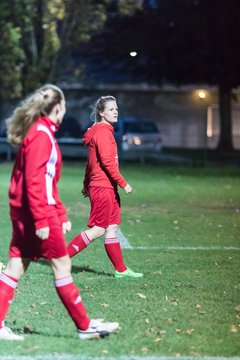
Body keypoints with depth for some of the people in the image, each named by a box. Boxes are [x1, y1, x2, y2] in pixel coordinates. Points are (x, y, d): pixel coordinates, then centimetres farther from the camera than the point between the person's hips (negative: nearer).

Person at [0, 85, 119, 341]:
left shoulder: (41, 132, 16)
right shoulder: (42, 134, -14)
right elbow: (34, 180, -21)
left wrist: (61, 215, 22)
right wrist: (42, 220, -23)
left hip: (24, 213, 9)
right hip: (37, 212, -9)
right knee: (61, 265, -1)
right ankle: (85, 327, 8)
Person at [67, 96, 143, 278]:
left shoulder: (103, 131, 17)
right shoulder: (103, 131, -13)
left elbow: (91, 161, 21)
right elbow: (107, 161, -20)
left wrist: (87, 185, 24)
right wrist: (123, 183, -18)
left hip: (108, 188, 10)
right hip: (103, 187, -10)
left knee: (112, 228, 9)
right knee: (98, 229, -7)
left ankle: (121, 270, 12)